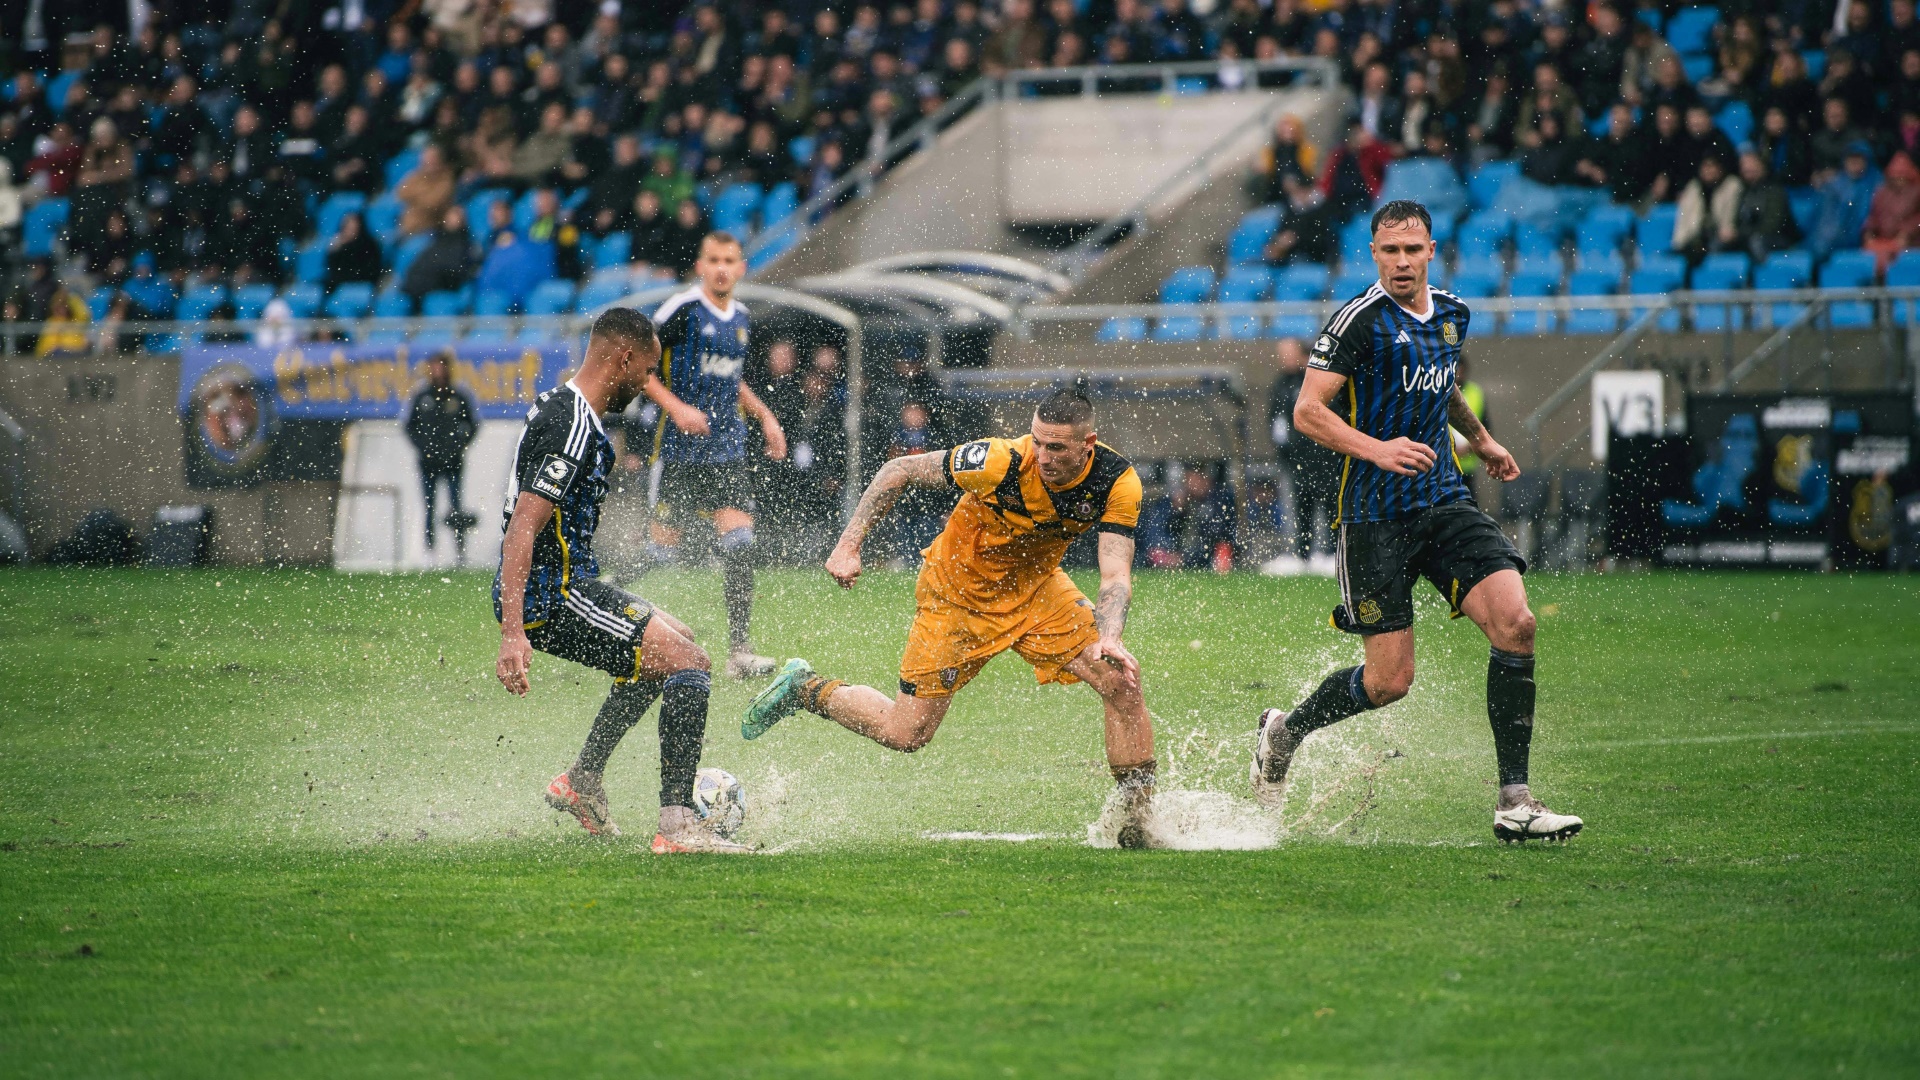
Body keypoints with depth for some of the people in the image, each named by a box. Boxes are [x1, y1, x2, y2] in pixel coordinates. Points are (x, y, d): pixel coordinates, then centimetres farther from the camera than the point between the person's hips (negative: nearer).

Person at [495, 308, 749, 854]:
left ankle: (581, 781, 28)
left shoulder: (559, 408, 14)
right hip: (550, 598, -11)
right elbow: (522, 528, -27)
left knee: (674, 640, 27)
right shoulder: (573, 429, -19)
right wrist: (512, 635, -33)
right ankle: (676, 826, -22)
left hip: (561, 587, 11)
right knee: (688, 662, -15)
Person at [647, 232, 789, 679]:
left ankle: (738, 651, -8)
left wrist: (763, 415, 19)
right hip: (679, 452, -5)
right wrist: (676, 407, -19)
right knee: (663, 547, -2)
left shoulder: (739, 316, 12)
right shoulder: (682, 309, -9)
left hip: (727, 450, 5)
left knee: (740, 545, -8)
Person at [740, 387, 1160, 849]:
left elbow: (1116, 575, -25)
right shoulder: (1001, 460, -32)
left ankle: (1138, 820, 0)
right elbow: (899, 471, -19)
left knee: (1122, 681, -14)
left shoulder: (1117, 482, -23)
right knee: (905, 733, -3)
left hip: (1035, 587, 4)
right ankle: (804, 689, 23)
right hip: (959, 590, -3)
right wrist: (848, 545, -23)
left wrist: (1109, 637, -45)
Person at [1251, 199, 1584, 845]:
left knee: (1515, 622, -16)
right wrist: (1377, 448, -27)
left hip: (1445, 501, 6)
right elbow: (1308, 411, -14)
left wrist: (1480, 439, 40)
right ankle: (1282, 735, 25)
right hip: (1376, 515, -6)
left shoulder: (1453, 315, 11)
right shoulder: (1360, 320, -10)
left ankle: (1514, 802, -12)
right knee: (1390, 681, -5)